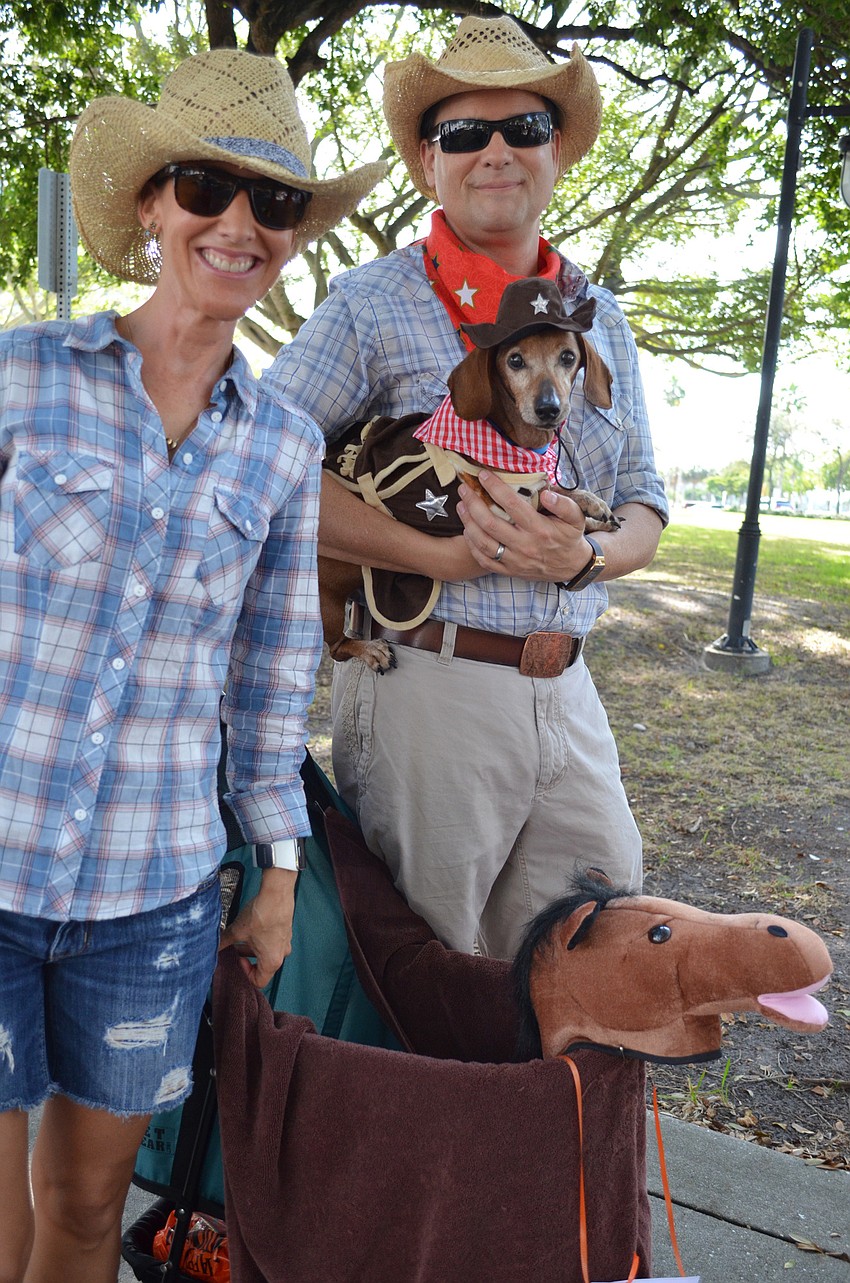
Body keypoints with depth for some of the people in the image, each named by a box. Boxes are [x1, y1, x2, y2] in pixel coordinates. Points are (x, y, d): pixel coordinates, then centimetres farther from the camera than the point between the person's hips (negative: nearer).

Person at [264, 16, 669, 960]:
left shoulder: (600, 317, 13)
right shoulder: (374, 303, -3)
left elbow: (642, 507, 14)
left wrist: (584, 558, -10)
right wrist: (440, 554, -18)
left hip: (565, 693, 5)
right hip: (427, 681, -5)